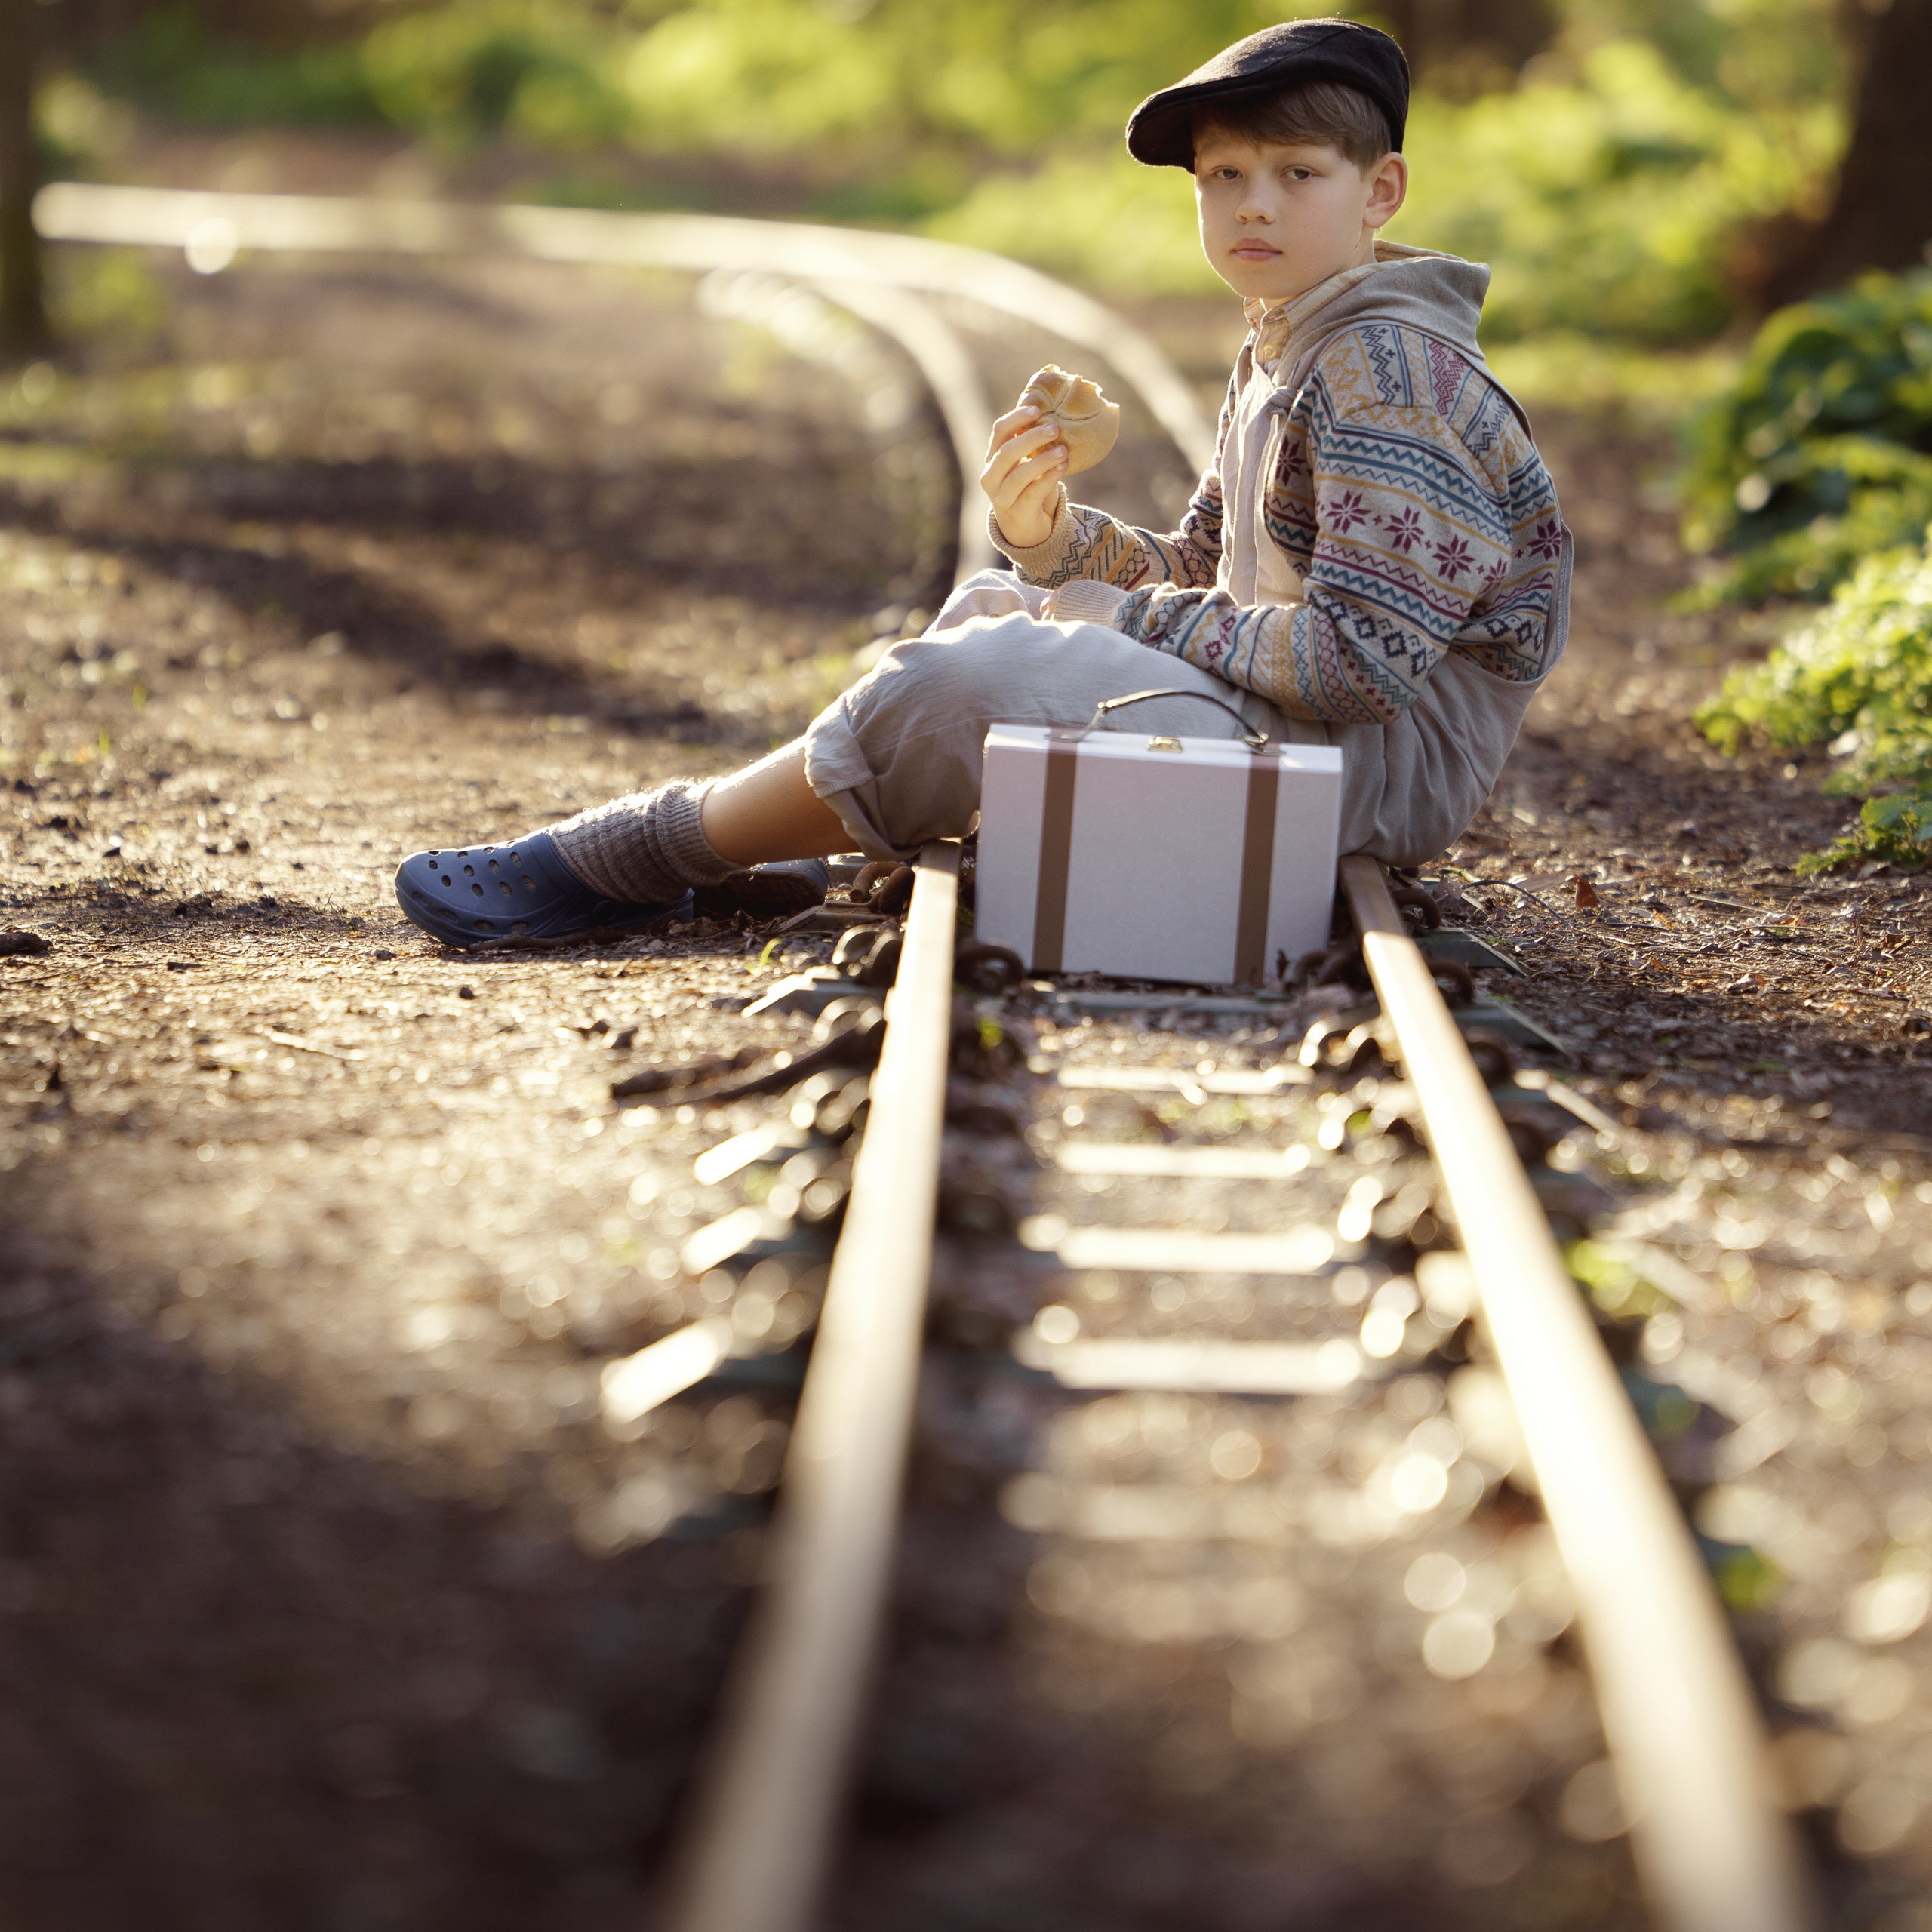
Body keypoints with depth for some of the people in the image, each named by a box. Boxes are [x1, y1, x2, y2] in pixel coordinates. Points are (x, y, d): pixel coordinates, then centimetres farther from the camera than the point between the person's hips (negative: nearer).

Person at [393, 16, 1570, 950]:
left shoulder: (1388, 369, -17)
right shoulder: (1278, 362, 16)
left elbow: (1364, 657, -25)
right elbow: (1197, 578, 17)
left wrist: (1136, 620, -15)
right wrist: (1051, 536, -4)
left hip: (1388, 757, -10)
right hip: (1277, 712, 10)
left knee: (963, 686, -20)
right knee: (990, 609, 19)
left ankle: (632, 857, -6)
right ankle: (778, 848, 10)